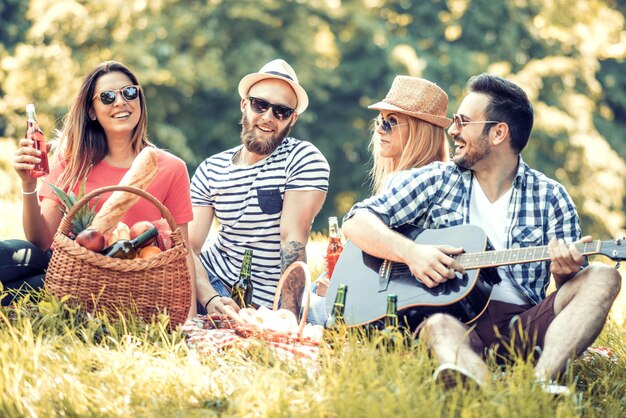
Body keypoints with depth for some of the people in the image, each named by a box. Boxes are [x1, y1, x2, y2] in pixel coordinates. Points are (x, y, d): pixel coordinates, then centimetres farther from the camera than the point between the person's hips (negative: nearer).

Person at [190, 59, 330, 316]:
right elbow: (190, 247, -6)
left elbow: (293, 239, -19)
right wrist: (210, 299, -25)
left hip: (265, 301, -3)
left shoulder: (304, 160, -9)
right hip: (211, 281, 3)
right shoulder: (210, 171, 2)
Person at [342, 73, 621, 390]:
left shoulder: (551, 197, 13)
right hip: (455, 318, -1)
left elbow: (574, 286, 11)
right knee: (439, 327, -36)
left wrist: (565, 271, -15)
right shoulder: (437, 180, 13)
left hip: (524, 329, 2)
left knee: (603, 278, -22)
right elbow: (357, 222, 7)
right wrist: (411, 252, -11)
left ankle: (541, 381, -44)